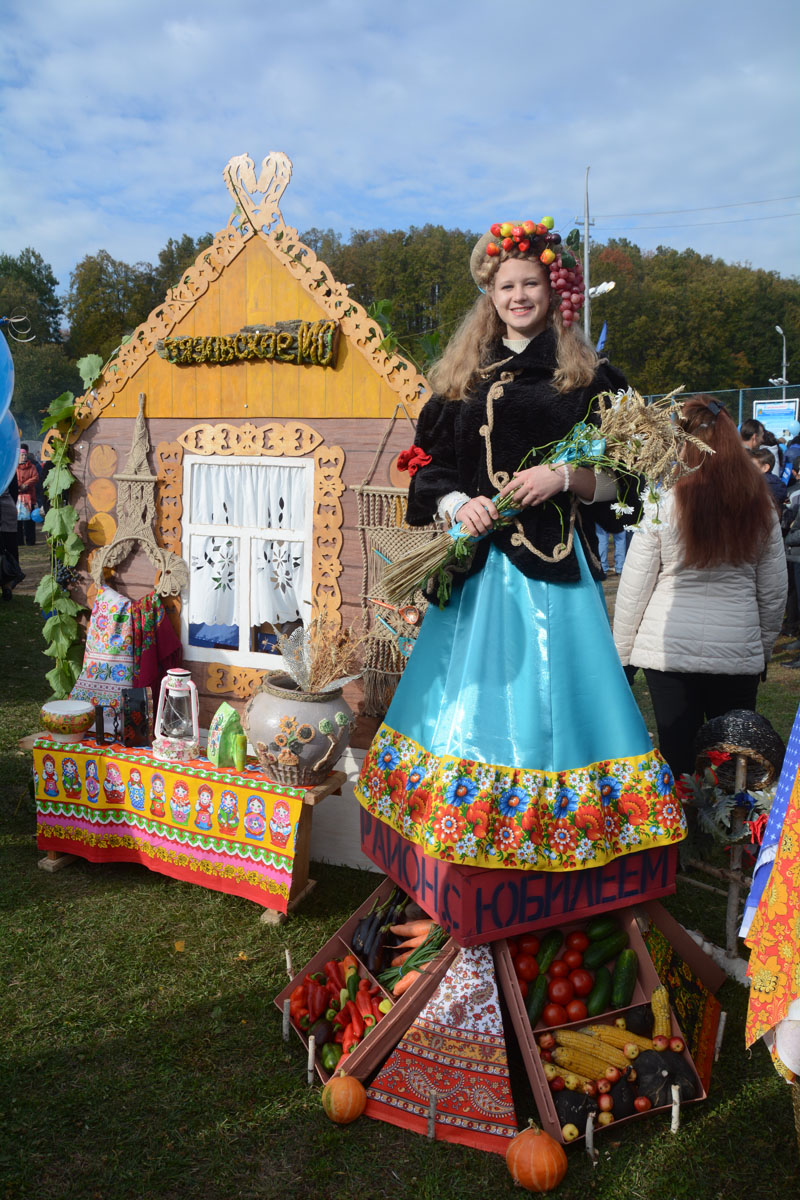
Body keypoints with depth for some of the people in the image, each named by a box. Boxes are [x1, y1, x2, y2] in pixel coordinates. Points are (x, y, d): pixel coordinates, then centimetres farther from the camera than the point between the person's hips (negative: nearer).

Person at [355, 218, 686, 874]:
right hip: (477, 559, 2)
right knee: (472, 691, 4)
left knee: (550, 691, -2)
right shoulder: (460, 378, 13)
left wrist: (565, 477, -14)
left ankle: (559, 833, 11)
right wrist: (457, 505, -9)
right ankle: (467, 833, 16)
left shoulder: (588, 376, 7)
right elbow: (430, 469, 11)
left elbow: (620, 477, 4)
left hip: (555, 562, -2)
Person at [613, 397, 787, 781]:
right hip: (739, 651, 2)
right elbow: (774, 592, 6)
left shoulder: (661, 502, -11)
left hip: (670, 649, -2)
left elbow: (634, 588, -6)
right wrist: (764, 647, 20)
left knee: (678, 754, 6)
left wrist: (622, 650, 5)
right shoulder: (760, 506, -1)